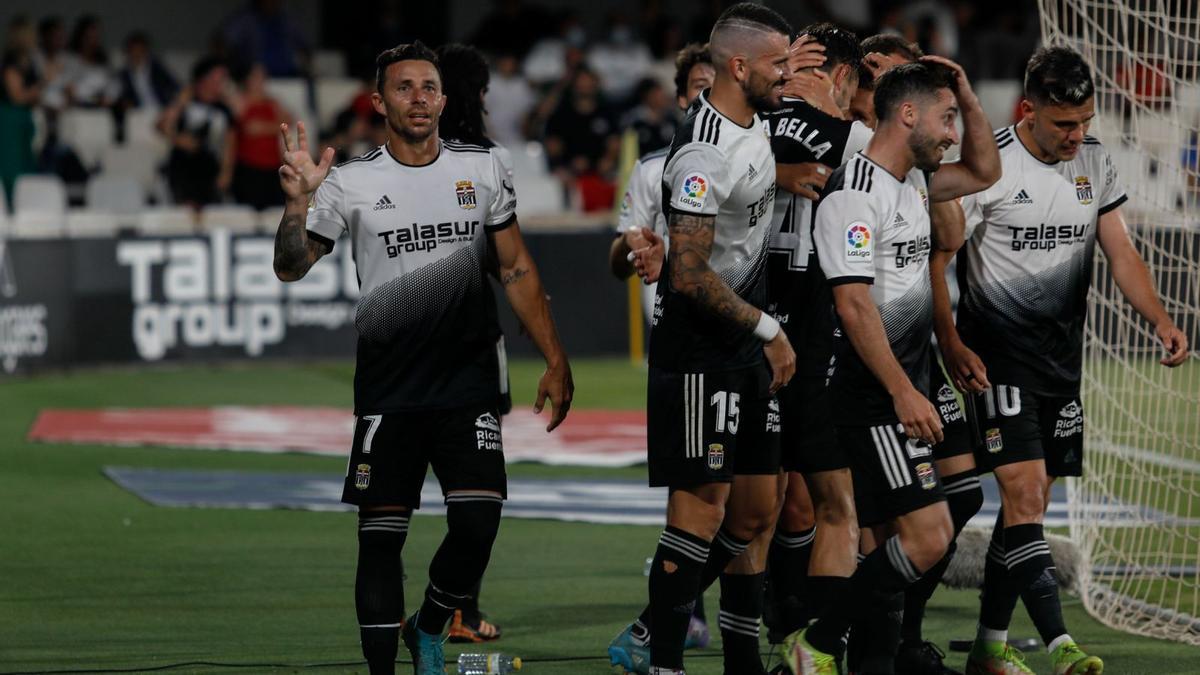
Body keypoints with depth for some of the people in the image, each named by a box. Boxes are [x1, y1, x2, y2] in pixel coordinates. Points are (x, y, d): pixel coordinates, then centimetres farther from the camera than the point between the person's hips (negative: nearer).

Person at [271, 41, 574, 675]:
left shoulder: (481, 167, 6)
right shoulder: (350, 181, -1)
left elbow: (516, 269, 11)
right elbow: (290, 268, -3)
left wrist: (555, 360, 8)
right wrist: (297, 199, -20)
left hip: (468, 381, 1)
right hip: (387, 390, -1)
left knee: (477, 526, -10)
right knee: (380, 537, -1)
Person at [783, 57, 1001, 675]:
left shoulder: (912, 183, 14)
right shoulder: (854, 194, -15)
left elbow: (983, 174, 30)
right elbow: (853, 304, -20)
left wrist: (967, 97, 14)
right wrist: (904, 393, -22)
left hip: (903, 391, 10)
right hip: (874, 397, -10)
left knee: (893, 543, 10)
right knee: (927, 538, -16)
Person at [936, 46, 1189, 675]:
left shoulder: (1094, 161, 6)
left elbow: (1120, 251, 8)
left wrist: (1161, 319, -7)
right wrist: (949, 342, -19)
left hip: (1062, 356, 6)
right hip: (998, 356, -6)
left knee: (1029, 504, 9)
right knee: (1023, 493, -16)